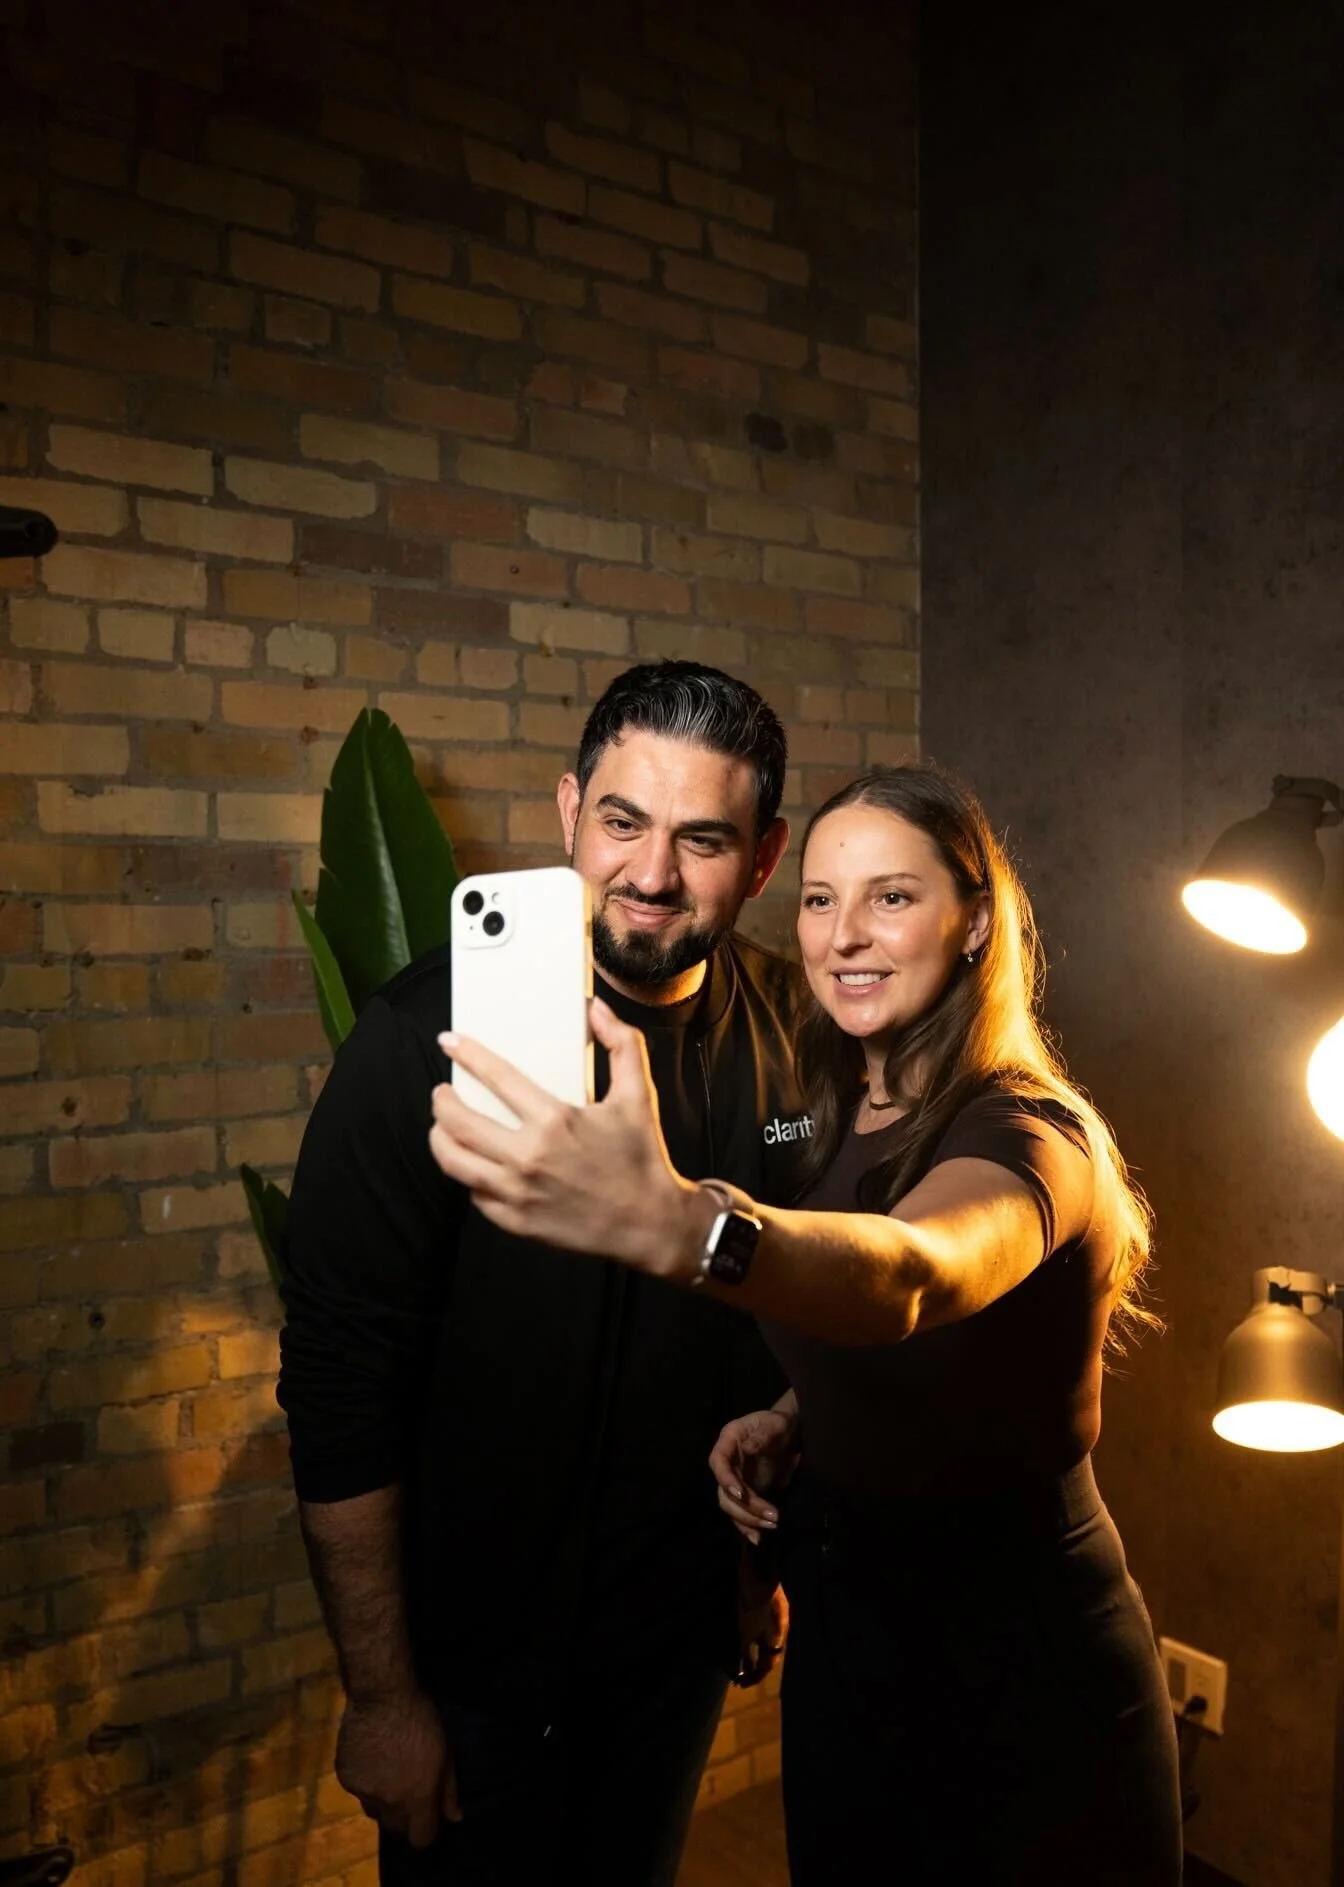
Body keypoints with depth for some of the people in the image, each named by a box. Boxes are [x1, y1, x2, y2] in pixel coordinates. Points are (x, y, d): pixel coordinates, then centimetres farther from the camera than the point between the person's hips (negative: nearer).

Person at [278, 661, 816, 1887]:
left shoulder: (788, 1035, -7)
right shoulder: (434, 1035, -22)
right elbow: (340, 1387, -19)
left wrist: (764, 1558, 11)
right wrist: (381, 1694, -14)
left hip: (681, 1637, 5)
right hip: (478, 1651, -4)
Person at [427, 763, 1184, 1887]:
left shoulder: (1029, 1134, -21)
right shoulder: (832, 1122, 0)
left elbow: (906, 1278, -45)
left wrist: (674, 1225, -63)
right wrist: (784, 1422, -7)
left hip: (1020, 1669, -6)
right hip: (842, 1635, 6)